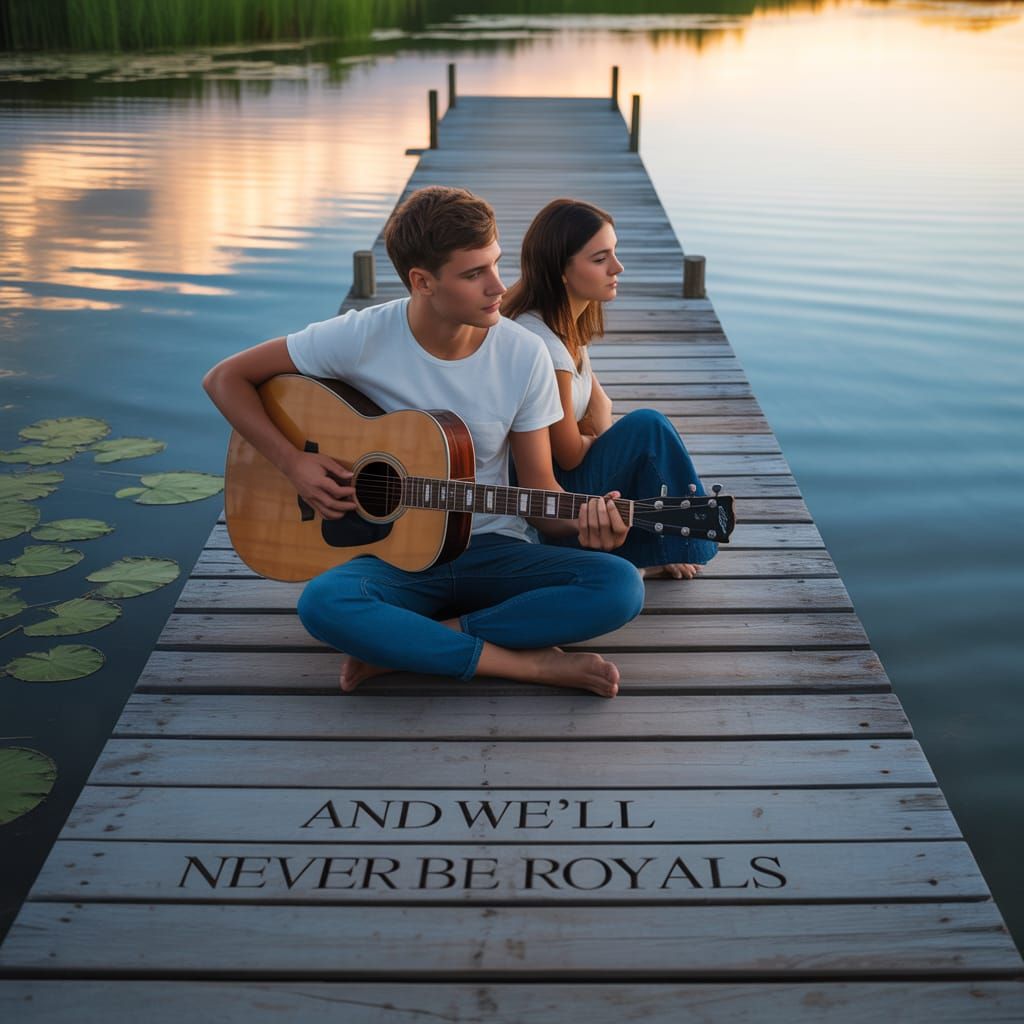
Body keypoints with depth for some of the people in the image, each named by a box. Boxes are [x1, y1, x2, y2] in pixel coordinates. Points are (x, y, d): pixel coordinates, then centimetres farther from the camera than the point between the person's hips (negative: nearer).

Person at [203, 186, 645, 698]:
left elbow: (538, 488, 0)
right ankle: (531, 662, -23)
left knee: (619, 587, -24)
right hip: (390, 553, -2)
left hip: (490, 553, 2)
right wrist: (293, 463, -13)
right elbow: (225, 378, -2)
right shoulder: (361, 338, -12)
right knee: (324, 603, -36)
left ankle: (406, 646, -20)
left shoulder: (525, 355, -6)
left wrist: (581, 519, -22)